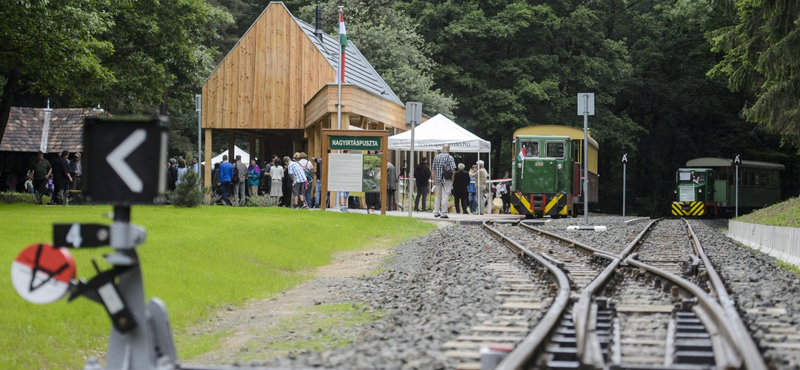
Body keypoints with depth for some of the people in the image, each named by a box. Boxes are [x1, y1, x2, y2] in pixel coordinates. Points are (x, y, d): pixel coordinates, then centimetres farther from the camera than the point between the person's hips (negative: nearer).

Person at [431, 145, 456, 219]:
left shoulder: (436, 157, 8)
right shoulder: (450, 157, -6)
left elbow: (433, 170, 11)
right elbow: (453, 170, -12)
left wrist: (434, 179, 17)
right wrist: (452, 179, -1)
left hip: (437, 179, 5)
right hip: (446, 180, -5)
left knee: (438, 196, 15)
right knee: (445, 196, -3)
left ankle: (436, 212, 16)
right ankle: (443, 213, -6)